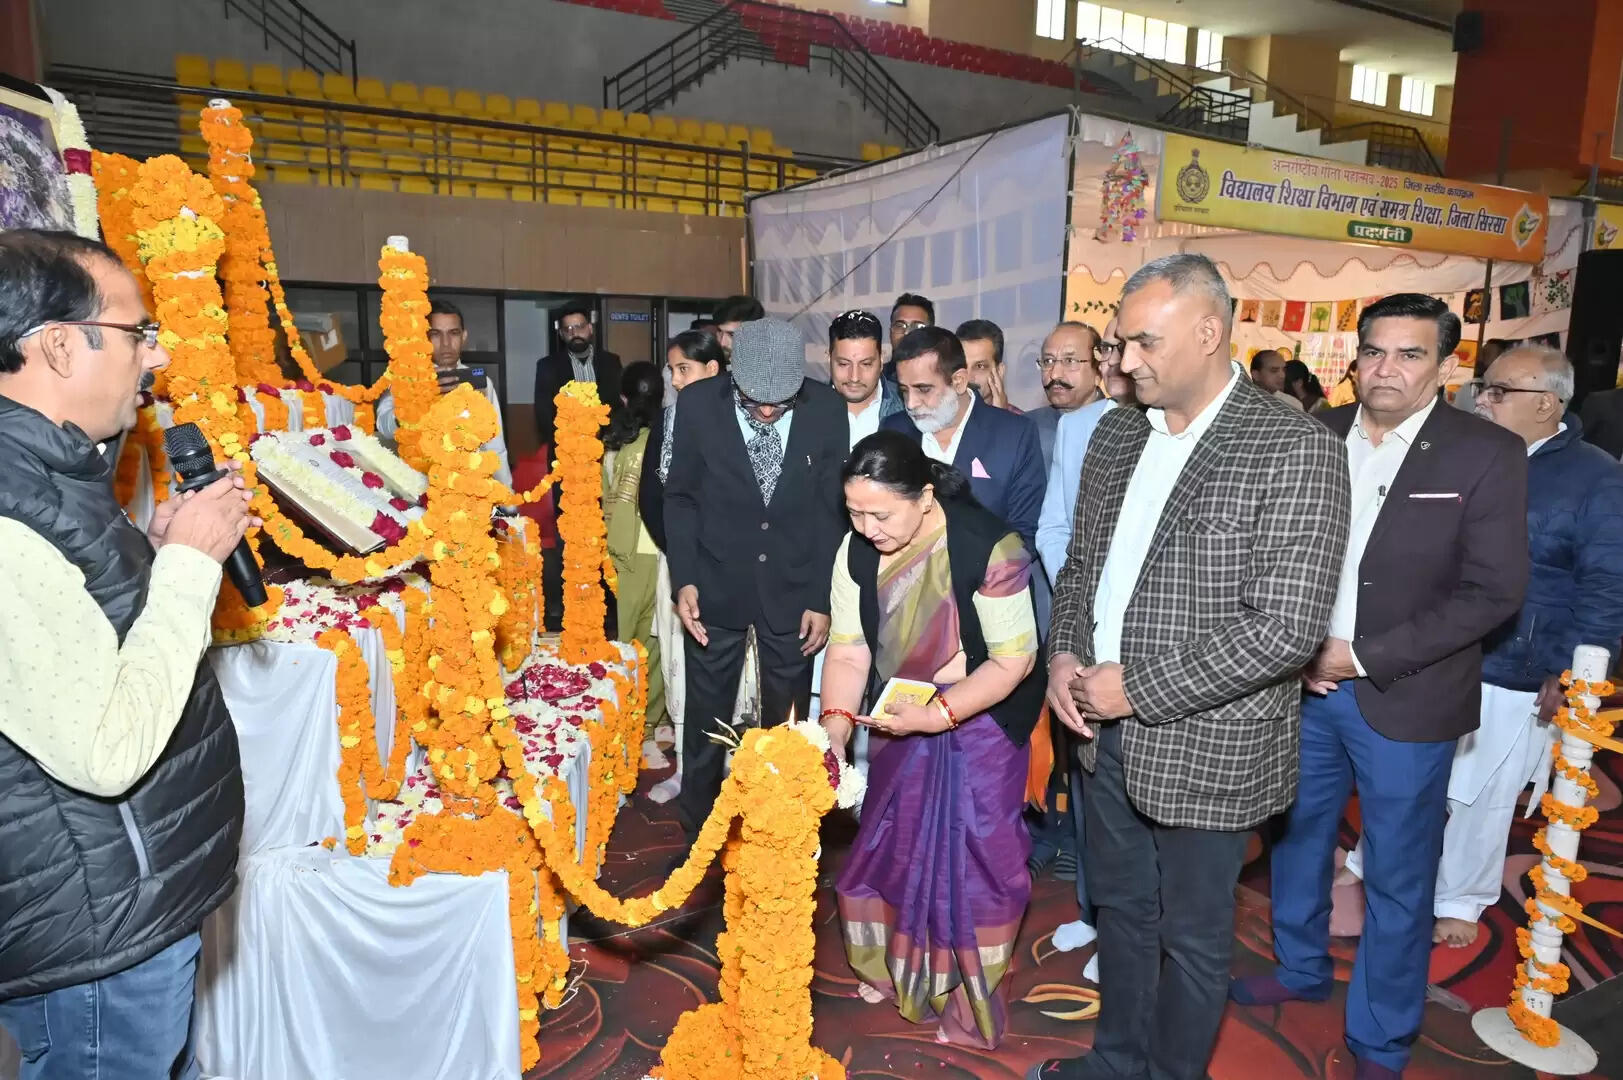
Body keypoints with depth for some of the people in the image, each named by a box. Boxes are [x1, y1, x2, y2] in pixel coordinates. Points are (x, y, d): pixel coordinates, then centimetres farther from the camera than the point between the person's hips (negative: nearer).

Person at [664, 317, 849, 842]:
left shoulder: (827, 409, -9)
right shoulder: (697, 404, -11)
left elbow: (833, 508, -1)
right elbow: (680, 497, 0)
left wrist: (823, 598, -2)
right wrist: (684, 580, -8)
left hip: (792, 588, 0)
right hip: (716, 584, 0)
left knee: (786, 722, 10)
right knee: (705, 719, 12)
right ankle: (698, 833, 32)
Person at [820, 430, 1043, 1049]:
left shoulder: (988, 549, -28)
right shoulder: (857, 551, -13)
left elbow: (1013, 660, -22)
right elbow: (849, 652, -9)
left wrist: (936, 715, -29)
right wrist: (835, 731, -23)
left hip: (978, 722, -5)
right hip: (900, 721, 5)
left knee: (969, 860, 5)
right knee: (892, 845, 17)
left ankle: (969, 1003, 29)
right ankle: (898, 968, 43)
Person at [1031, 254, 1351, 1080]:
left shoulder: (1294, 450, -17)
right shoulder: (1117, 433, 5)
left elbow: (1287, 626, -22)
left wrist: (1140, 688, -19)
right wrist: (1065, 654, -4)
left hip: (1204, 743, -6)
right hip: (1107, 730, 6)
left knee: (1192, 934, 15)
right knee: (1119, 905, 23)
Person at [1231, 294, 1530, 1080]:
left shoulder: (1487, 455, -9)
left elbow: (1493, 592, -13)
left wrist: (1364, 657, -17)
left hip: (1405, 702, -3)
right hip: (1303, 686, 4)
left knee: (1397, 879, 10)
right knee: (1295, 839, 20)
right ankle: (1302, 969, 44)